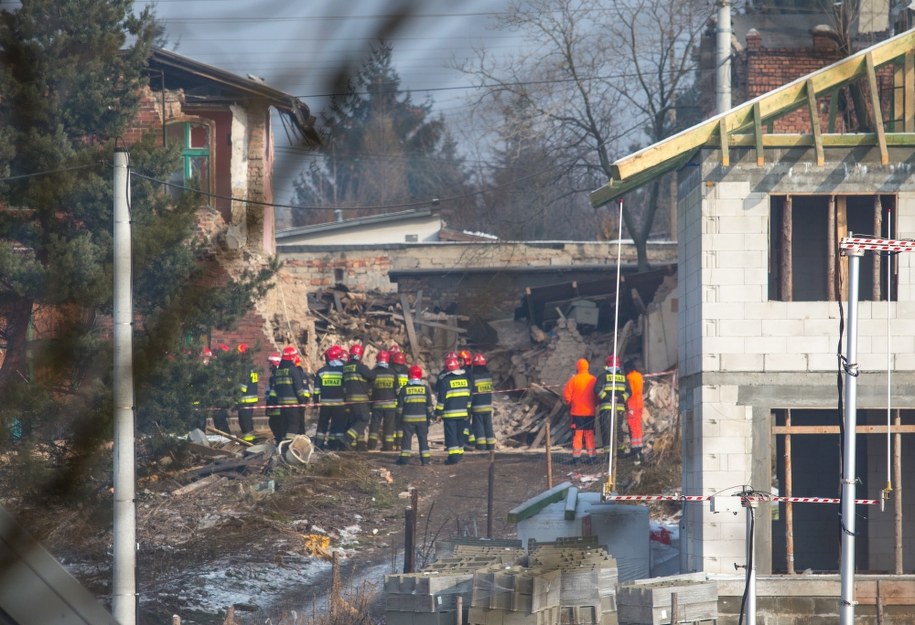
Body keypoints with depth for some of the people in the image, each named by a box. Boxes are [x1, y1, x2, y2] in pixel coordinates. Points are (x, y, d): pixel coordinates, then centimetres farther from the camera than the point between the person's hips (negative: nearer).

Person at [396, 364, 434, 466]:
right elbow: (429, 405, 5)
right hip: (422, 418, 1)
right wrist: (429, 417, 12)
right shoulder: (425, 388, 1)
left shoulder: (404, 389, -2)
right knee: (423, 437, 6)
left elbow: (400, 405, 1)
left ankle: (405, 457, 0)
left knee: (407, 437, 4)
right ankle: (425, 458, 4)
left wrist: (400, 416, 12)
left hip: (408, 419, -1)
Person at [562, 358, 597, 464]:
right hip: (590, 412, 3)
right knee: (590, 434, 10)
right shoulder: (593, 380, -1)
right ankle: (591, 456, 8)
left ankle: (576, 457, -2)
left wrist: (569, 404, 8)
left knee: (577, 435, 1)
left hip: (577, 412, -3)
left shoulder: (573, 380, -9)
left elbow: (566, 395, -10)